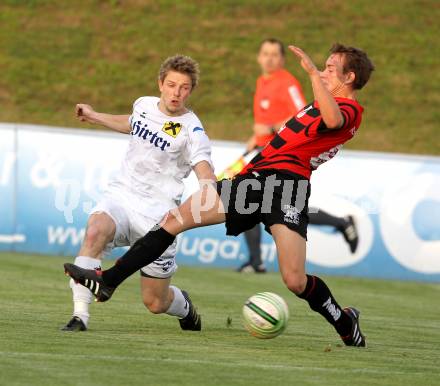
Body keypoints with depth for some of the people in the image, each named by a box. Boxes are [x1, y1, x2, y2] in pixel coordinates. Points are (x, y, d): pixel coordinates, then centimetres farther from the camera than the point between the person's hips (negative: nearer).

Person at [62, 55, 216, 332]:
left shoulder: (191, 130, -12)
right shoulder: (145, 105, 5)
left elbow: (206, 174, -27)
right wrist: (96, 117, 40)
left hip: (157, 213, -4)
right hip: (121, 195, 4)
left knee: (155, 303, 2)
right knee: (95, 231, -34)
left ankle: (184, 306, 40)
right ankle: (80, 315, -34)